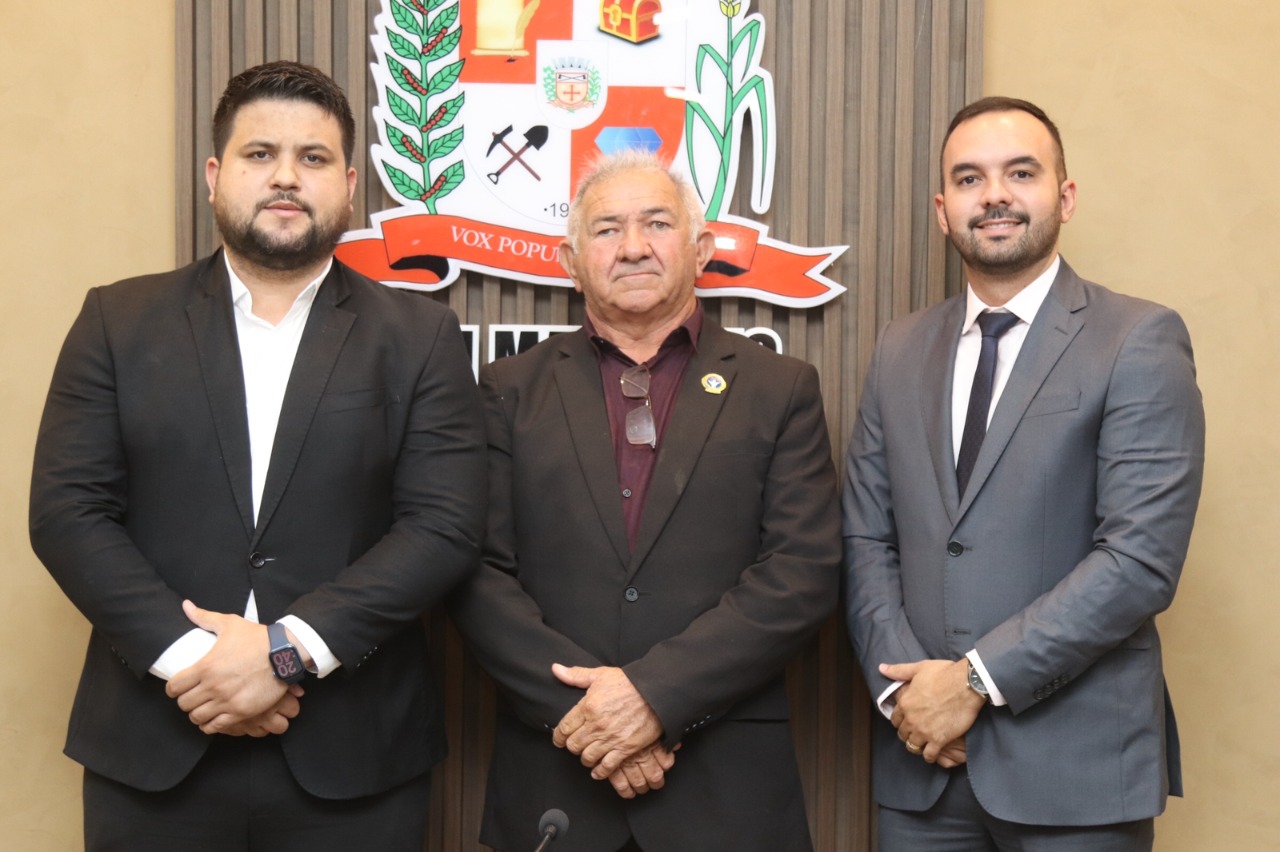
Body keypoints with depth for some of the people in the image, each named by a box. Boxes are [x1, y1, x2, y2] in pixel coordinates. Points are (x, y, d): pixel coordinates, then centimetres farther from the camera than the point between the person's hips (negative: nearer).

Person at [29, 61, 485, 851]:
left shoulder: (420, 336, 2)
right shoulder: (119, 321, 5)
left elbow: (445, 526, -7)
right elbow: (68, 511, -2)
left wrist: (289, 650, -16)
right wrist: (187, 656, -13)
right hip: (153, 751, 1)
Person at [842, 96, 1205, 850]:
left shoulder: (1140, 342, -6)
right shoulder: (901, 351, 8)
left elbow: (1142, 559, -15)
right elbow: (867, 539, 7)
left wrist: (977, 678, -15)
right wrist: (902, 684, -8)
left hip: (1076, 761, -4)